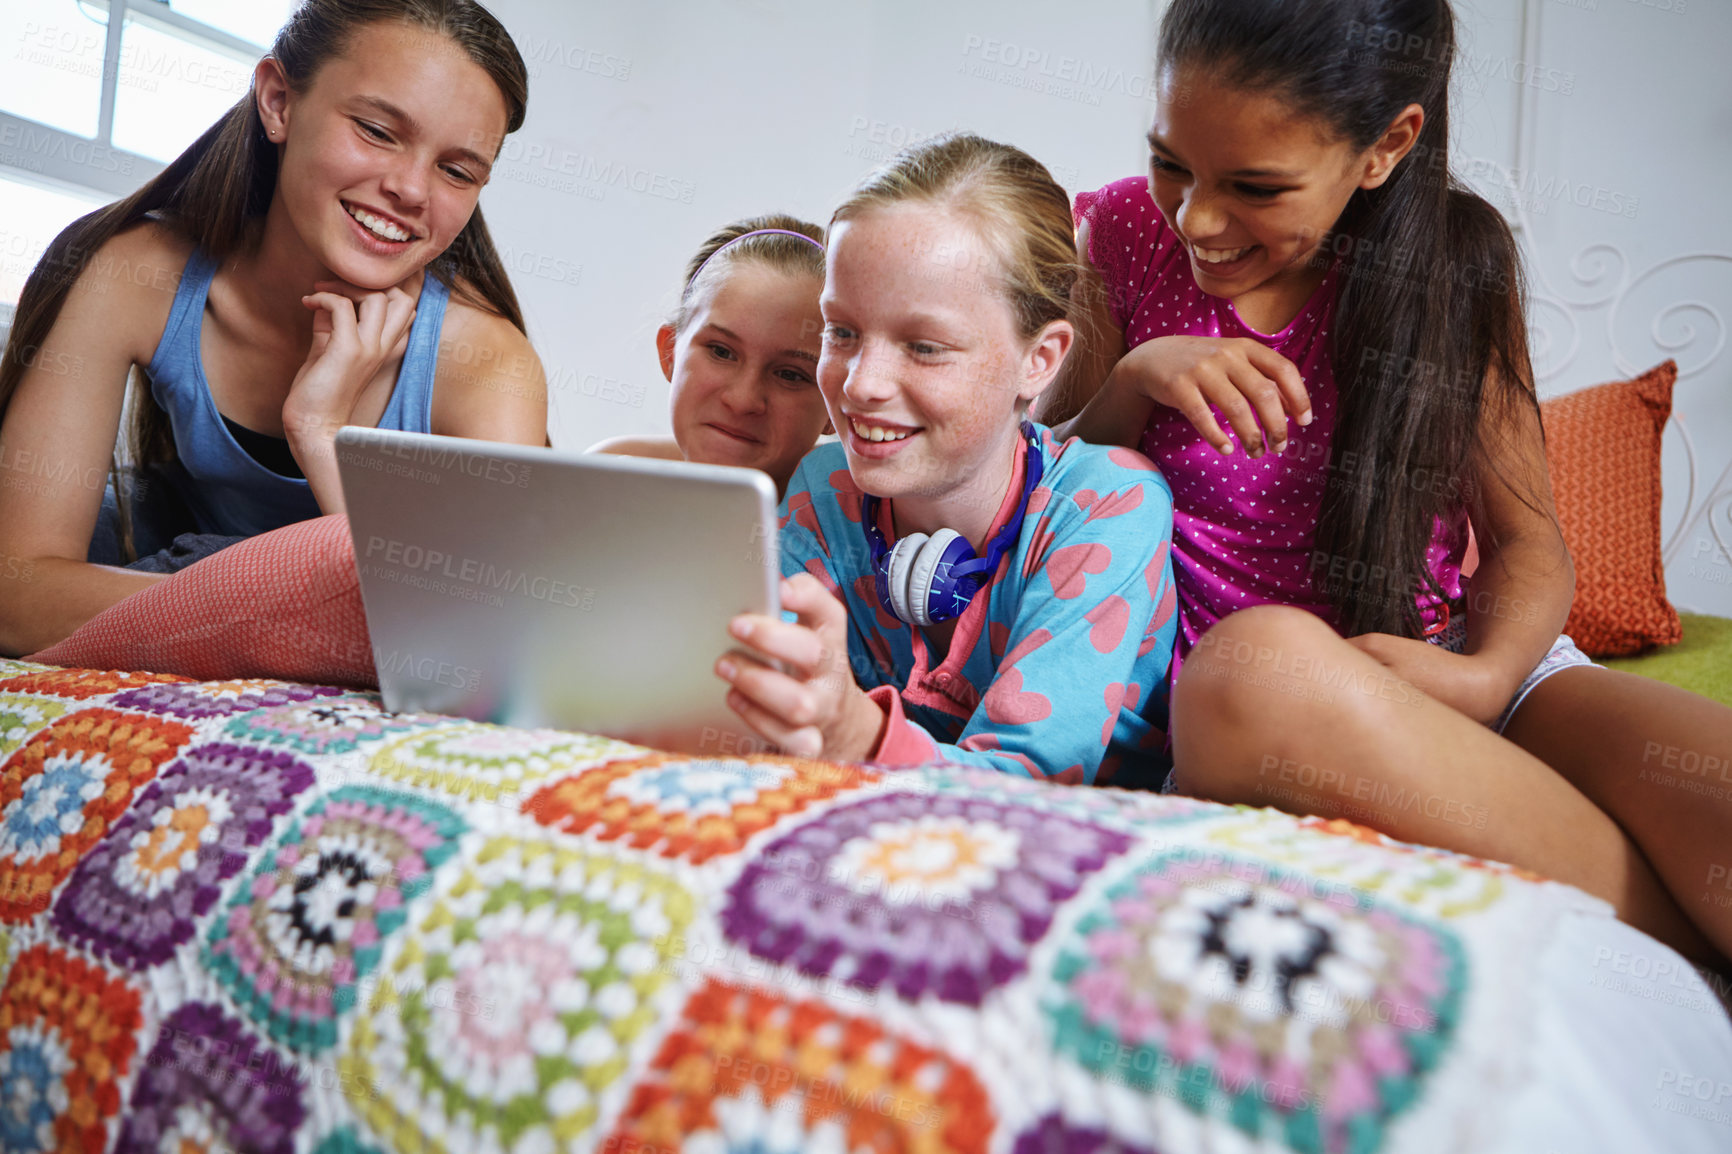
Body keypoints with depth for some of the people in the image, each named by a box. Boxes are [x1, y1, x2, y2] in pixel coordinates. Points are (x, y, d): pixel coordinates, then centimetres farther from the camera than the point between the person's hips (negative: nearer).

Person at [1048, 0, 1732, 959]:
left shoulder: (1451, 259, 3)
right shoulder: (1121, 235, 2)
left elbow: (1526, 538, 6)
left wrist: (1492, 676, -16)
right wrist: (1136, 379, -14)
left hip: (1446, 661, 1)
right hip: (1224, 698, 0)